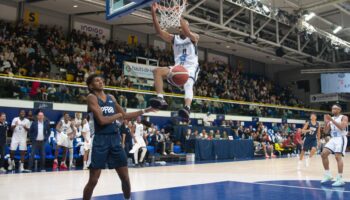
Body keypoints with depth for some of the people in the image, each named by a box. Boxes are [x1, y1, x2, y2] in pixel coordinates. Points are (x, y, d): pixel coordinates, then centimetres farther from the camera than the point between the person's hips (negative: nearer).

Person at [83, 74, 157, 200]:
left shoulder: (111, 98, 14)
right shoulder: (91, 97, -6)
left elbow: (125, 116, 21)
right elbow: (102, 120, -19)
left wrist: (145, 111, 15)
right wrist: (118, 115, -4)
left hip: (115, 139, 6)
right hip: (101, 140, -5)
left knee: (125, 177, 10)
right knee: (93, 180, 0)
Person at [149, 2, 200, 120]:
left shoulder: (194, 37, 3)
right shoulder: (174, 38, 14)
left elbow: (187, 33, -23)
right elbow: (159, 31, -2)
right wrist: (154, 13, -13)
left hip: (191, 67, -4)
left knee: (188, 85, -33)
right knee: (157, 71, -19)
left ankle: (187, 109, -54)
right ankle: (160, 99, -32)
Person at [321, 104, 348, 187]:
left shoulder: (344, 117, -4)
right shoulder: (331, 119, 14)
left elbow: (342, 127, -22)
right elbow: (326, 131, 10)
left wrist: (332, 120, -24)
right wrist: (326, 122, -6)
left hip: (341, 138, -7)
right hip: (333, 139, 7)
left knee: (338, 156, -18)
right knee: (324, 154, -2)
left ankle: (340, 179, -16)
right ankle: (328, 175, 8)